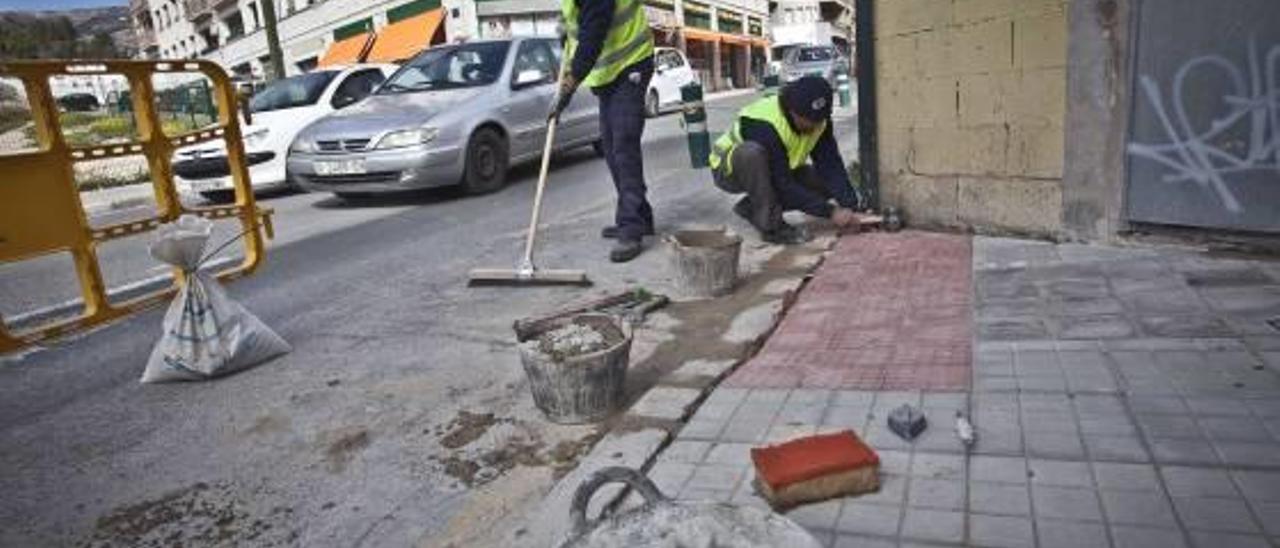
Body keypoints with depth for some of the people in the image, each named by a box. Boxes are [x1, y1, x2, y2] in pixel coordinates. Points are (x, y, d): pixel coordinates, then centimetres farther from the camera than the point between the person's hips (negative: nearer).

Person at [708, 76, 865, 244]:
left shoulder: (818, 119, -15)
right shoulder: (765, 126, -36)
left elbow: (831, 165, -17)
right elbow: (783, 185, -35)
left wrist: (850, 205, -30)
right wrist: (829, 211, -37)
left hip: (775, 171, 7)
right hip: (729, 169, -6)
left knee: (827, 183, -10)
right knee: (753, 153, -40)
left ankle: (752, 206, 1)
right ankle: (770, 226, -26)